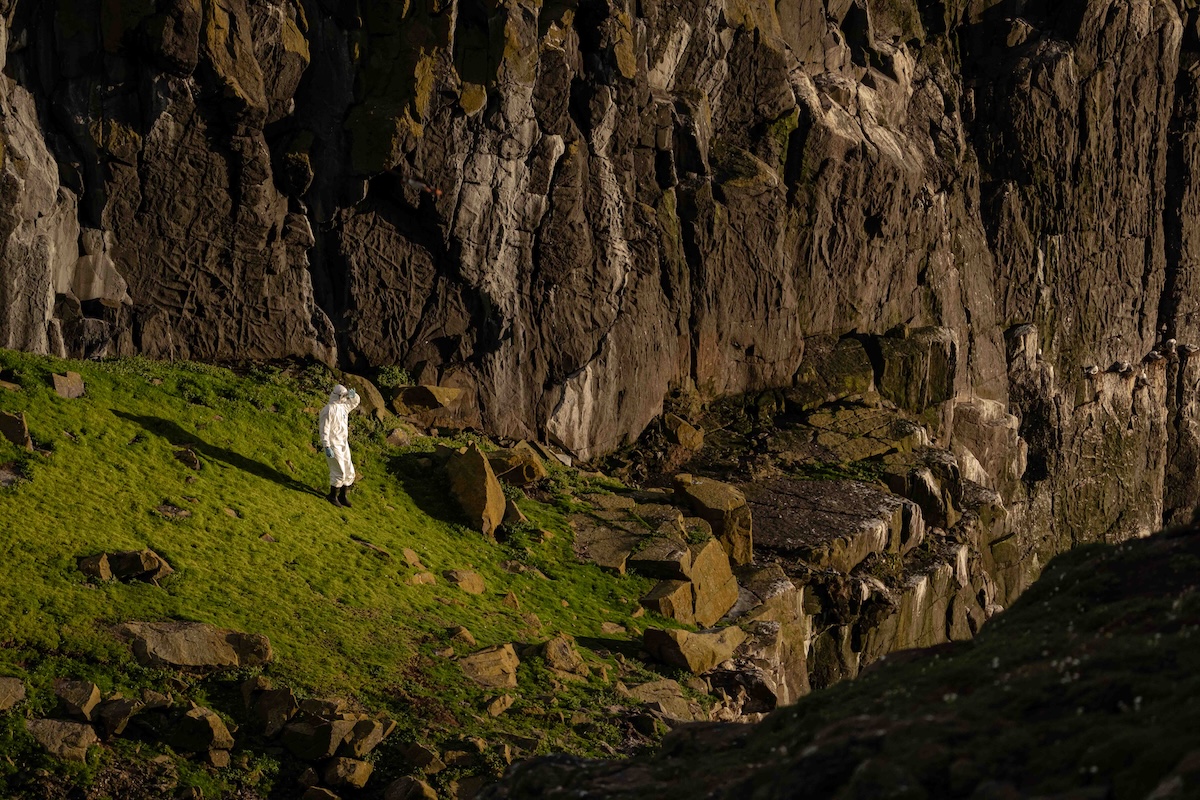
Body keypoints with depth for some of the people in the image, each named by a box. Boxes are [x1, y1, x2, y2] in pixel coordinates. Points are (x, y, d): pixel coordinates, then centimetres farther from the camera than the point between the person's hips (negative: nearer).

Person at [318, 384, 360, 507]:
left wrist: (353, 395, 2)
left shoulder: (343, 407, 6)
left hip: (343, 444, 9)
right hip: (333, 445, -8)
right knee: (339, 472, -5)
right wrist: (327, 448, -25)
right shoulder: (329, 410, -19)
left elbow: (355, 402, 26)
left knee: (349, 472, 11)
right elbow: (324, 430, -21)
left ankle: (342, 496, 25)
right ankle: (332, 496, 13)